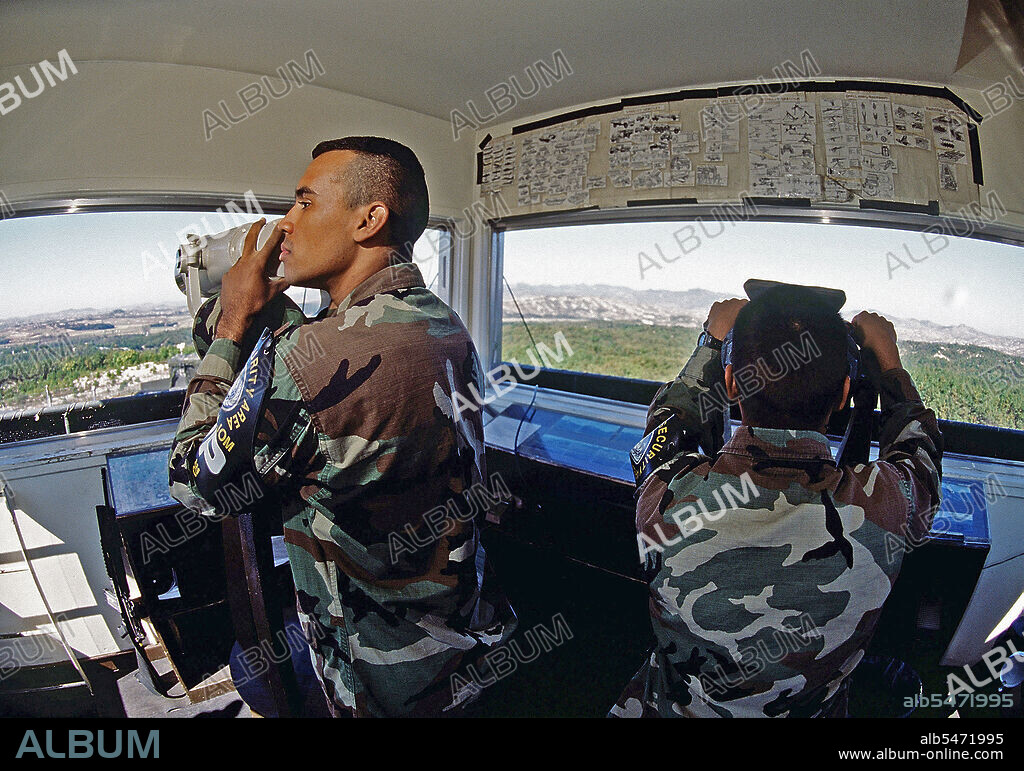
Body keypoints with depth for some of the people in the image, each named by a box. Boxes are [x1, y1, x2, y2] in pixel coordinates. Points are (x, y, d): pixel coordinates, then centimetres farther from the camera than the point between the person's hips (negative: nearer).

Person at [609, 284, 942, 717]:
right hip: (813, 708, 2)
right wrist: (888, 358, 11)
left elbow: (671, 421, -6)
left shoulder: (668, 498, -32)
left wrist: (712, 343, 8)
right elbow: (919, 447, -3)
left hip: (672, 709, -1)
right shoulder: (886, 505, -31)